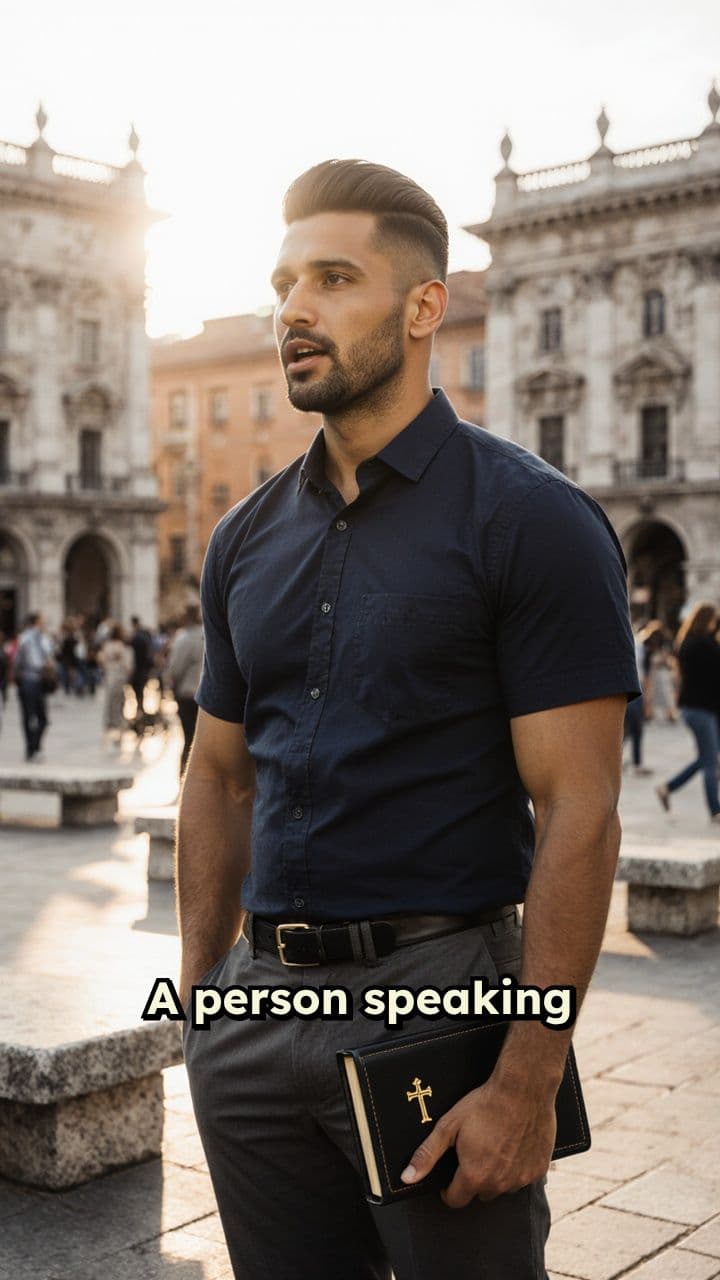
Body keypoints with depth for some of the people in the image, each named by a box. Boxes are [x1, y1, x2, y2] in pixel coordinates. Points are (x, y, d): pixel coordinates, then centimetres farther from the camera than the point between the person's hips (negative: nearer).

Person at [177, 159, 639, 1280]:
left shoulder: (531, 519, -10)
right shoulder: (248, 537, 8)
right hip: (258, 1004, 6)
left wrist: (529, 1079, -18)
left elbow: (578, 813, -14)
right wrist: (197, 994, 8)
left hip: (437, 988, -5)